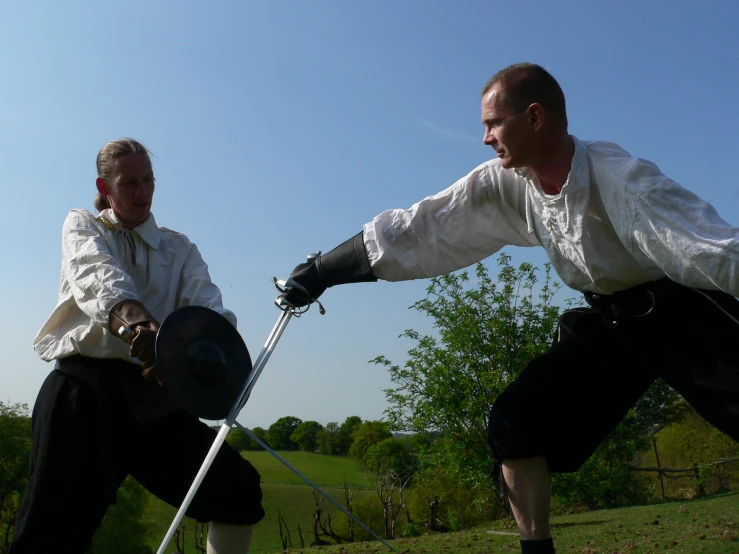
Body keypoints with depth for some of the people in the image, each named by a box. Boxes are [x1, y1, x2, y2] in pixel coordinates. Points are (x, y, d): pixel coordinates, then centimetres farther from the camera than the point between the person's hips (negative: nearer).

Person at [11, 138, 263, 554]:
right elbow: (99, 278, -13)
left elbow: (208, 305, -4)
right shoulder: (82, 227, 12)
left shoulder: (179, 249, 17)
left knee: (239, 491, -8)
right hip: (85, 385, -2)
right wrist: (134, 320, -37)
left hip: (153, 393, 3)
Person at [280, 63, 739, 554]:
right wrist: (321, 272, -3)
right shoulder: (504, 185, -11)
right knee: (515, 425, -4)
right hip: (611, 322, 5)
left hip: (687, 312, -5)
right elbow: (417, 232, -6)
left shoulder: (621, 180, -28)